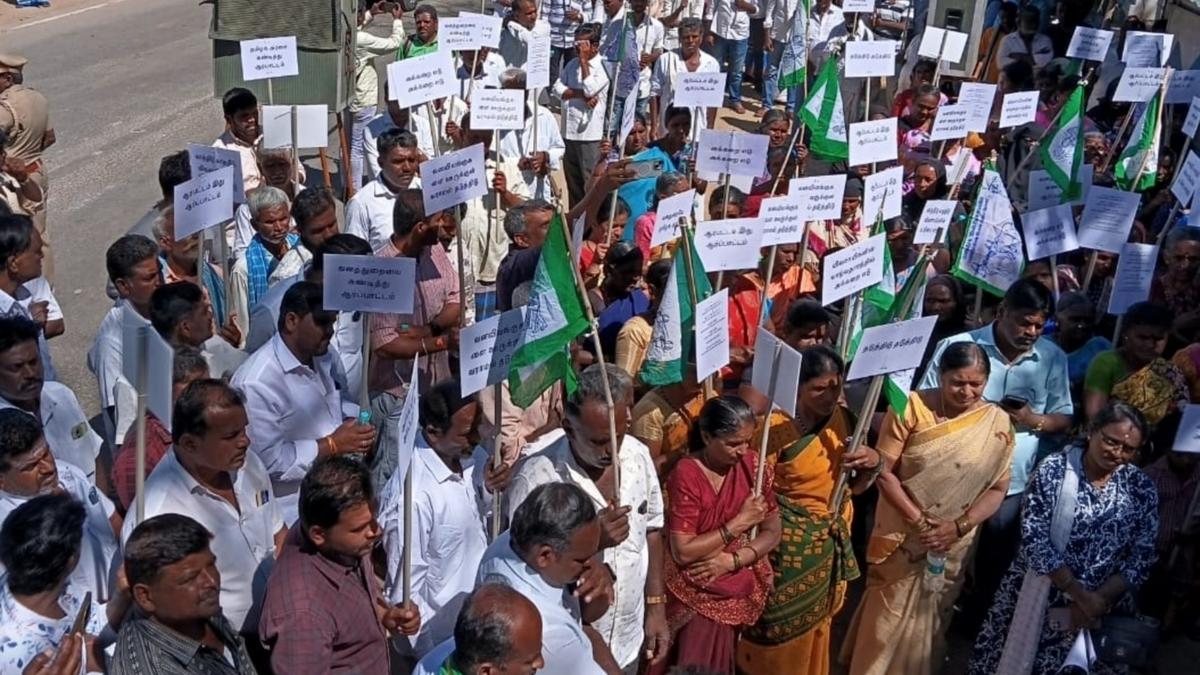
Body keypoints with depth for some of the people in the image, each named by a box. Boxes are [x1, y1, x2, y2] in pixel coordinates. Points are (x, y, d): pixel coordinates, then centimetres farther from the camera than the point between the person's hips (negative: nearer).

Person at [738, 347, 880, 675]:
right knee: (780, 630, 8)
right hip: (789, 544, -6)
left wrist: (875, 462, -12)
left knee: (816, 625, 23)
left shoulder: (845, 420, -2)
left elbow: (856, 486, 8)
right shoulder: (776, 426, -20)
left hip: (832, 543, 6)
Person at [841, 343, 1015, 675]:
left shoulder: (998, 424, -7)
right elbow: (883, 470, -14)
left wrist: (958, 527, -16)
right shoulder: (911, 407, -14)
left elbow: (997, 489, -4)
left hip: (952, 544, 2)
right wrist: (917, 519, -18)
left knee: (929, 616, 18)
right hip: (901, 535, -2)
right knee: (887, 614, 10)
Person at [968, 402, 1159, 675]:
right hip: (1039, 597, -1)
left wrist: (1099, 600, -15)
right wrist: (1081, 594, -18)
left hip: (1103, 609, 2)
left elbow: (1142, 557, -3)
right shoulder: (1053, 469, -10)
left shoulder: (1142, 489, -2)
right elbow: (1033, 538, -14)